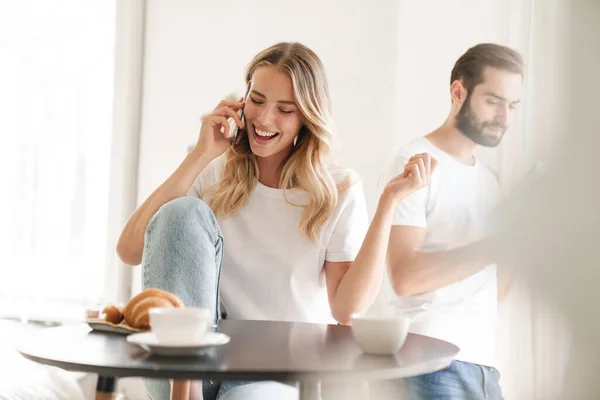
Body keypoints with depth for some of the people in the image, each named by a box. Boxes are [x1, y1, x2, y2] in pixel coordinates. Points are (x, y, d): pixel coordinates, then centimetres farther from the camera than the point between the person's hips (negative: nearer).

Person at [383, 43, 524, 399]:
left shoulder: (487, 177, 13)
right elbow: (405, 277, -19)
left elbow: (487, 288, 12)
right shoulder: (416, 164, -8)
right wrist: (497, 245, -20)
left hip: (484, 361, 7)